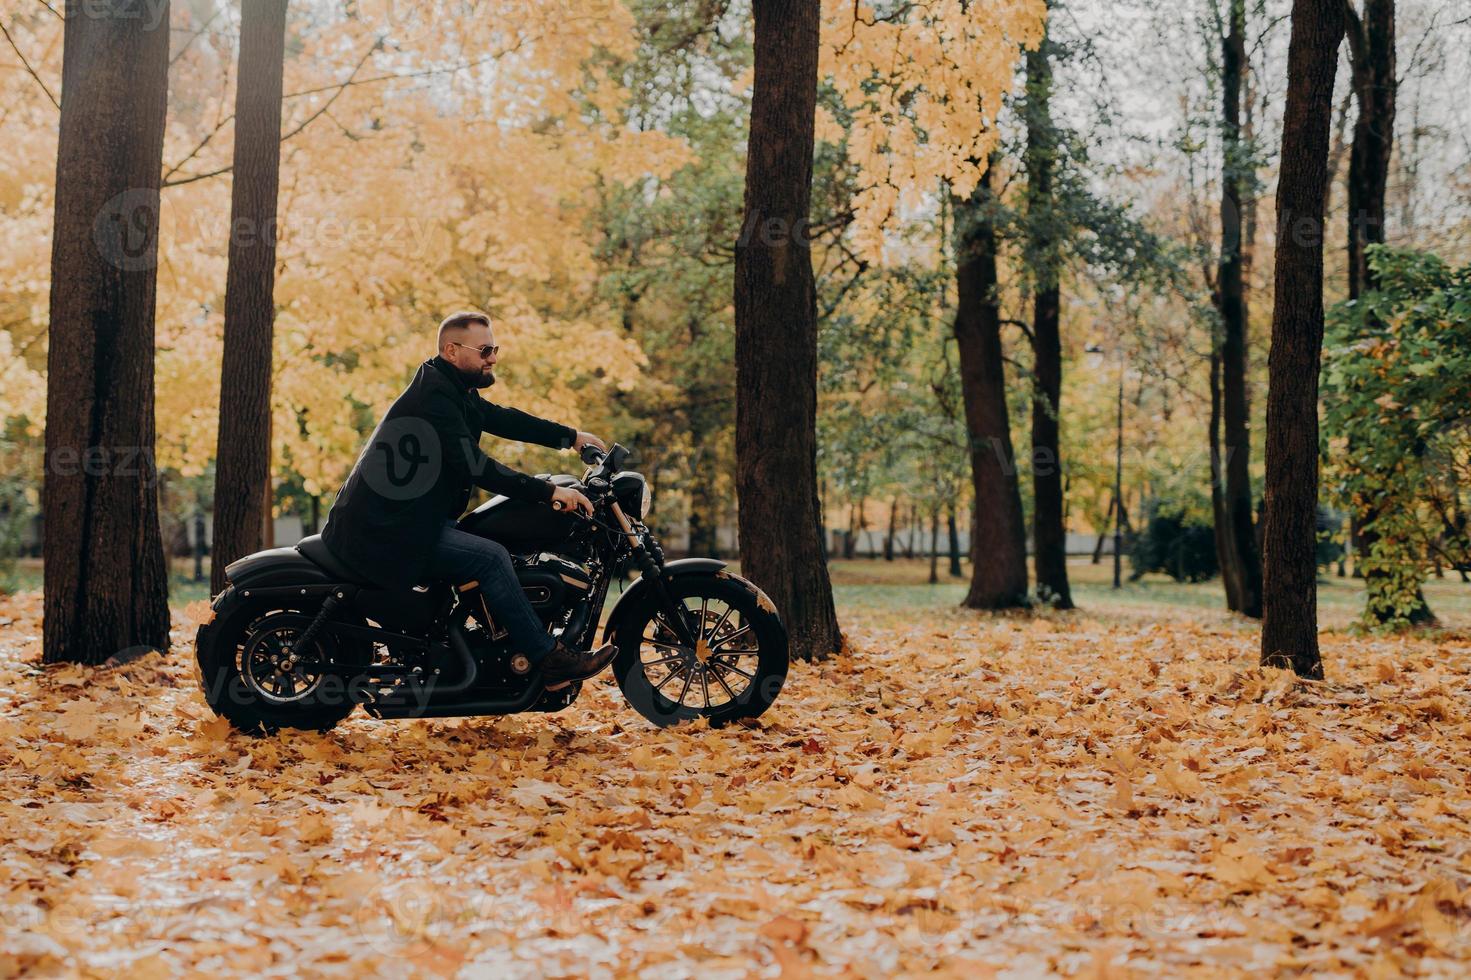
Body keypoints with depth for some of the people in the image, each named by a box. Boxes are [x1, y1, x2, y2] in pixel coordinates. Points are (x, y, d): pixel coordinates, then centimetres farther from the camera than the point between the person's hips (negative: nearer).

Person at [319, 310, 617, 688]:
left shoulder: (456, 392, 13)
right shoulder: (434, 397, -18)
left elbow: (504, 419, 22)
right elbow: (476, 467, -26)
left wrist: (571, 437, 19)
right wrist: (549, 492, -27)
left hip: (404, 517, 11)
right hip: (385, 531, -11)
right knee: (490, 557, -19)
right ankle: (551, 661, -16)